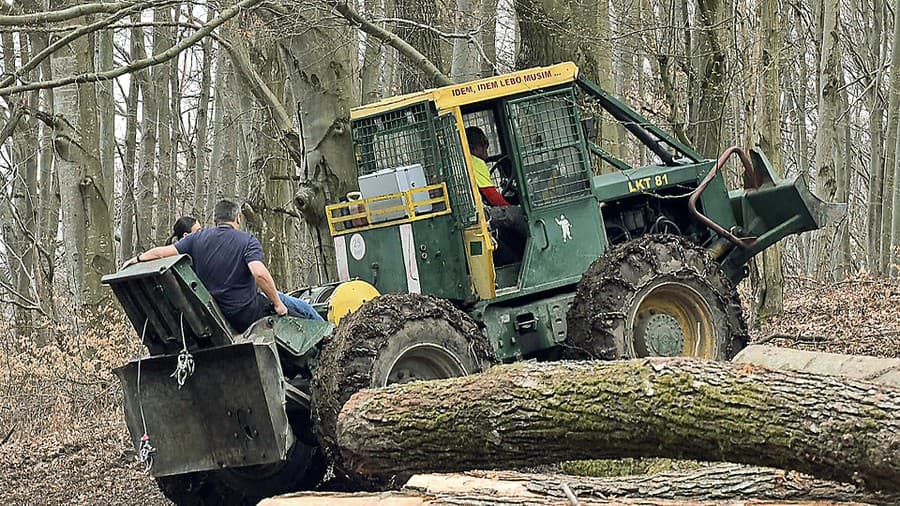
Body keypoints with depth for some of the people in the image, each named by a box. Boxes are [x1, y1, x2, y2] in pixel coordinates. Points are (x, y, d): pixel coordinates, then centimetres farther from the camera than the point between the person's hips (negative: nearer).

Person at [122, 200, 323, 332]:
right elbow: (259, 273, -26)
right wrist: (277, 303, -17)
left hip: (217, 315, 6)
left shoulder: (198, 238, 2)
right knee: (303, 308, 11)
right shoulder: (247, 241, -11)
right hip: (248, 313, -6)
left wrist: (137, 259, 18)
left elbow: (163, 252, 1)